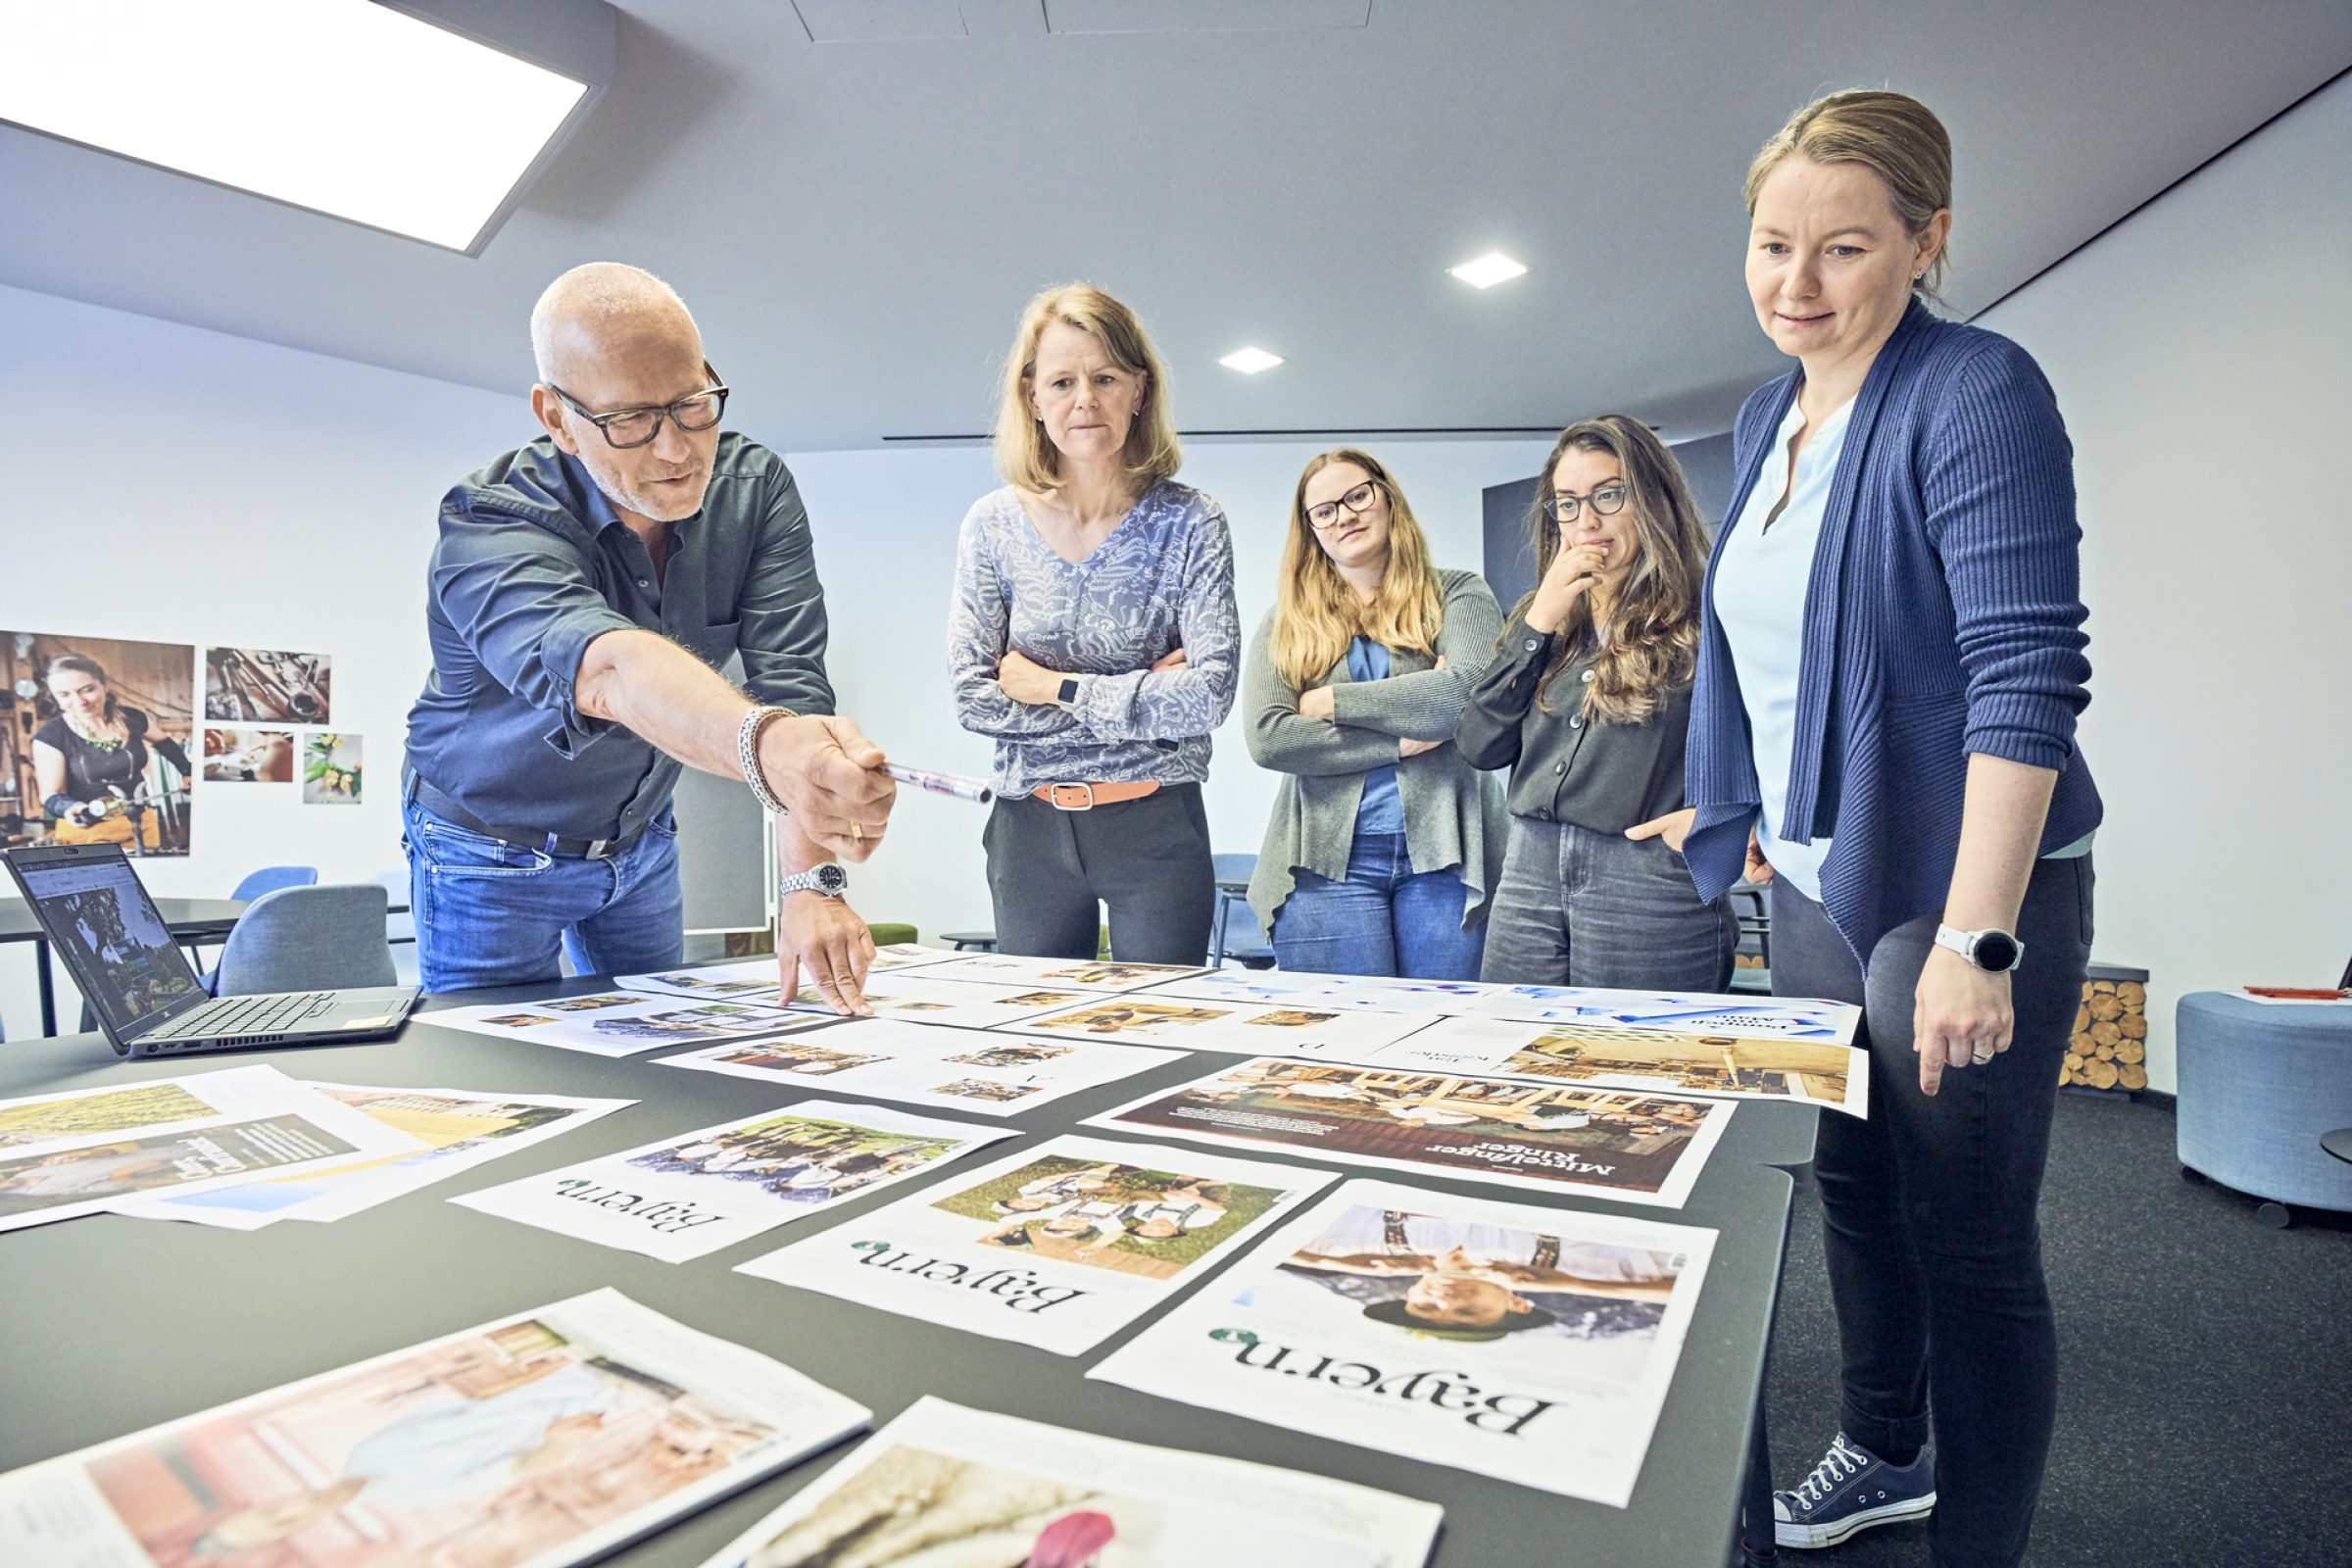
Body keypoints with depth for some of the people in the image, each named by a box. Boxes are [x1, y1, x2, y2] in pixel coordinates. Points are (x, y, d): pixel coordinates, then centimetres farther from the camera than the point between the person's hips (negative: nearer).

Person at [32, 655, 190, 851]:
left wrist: (187, 773, 18)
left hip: (141, 825, 3)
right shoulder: (50, 736, -11)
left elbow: (164, 742, 19)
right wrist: (69, 808, -32)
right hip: (87, 831, -3)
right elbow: (51, 795, -12)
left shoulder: (132, 718, -2)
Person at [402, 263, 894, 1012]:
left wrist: (810, 882, -41)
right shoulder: (489, 526, -30)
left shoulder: (756, 486, -18)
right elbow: (607, 669, -51)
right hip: (493, 852, -3)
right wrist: (767, 745, -73)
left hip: (641, 839, 3)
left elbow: (788, 674, -28)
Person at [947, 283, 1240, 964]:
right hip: (1030, 828, 2)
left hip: (1155, 825, -1)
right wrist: (1141, 699, -10)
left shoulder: (1190, 521, -4)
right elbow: (972, 699, -6)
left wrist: (1058, 687, -11)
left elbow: (1210, 693, -13)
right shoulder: (993, 525, -1)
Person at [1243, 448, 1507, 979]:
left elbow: (1471, 693, -12)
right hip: (1326, 861, 1)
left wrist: (1328, 701, -6)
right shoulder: (1286, 621, 10)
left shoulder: (1458, 594, 8)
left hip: (1445, 854, 0)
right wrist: (1402, 740, -8)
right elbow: (1267, 738, -4)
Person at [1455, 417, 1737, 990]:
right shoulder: (1544, 612, 14)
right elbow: (1480, 747, 4)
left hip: (1653, 877, -4)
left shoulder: (1704, 617, -1)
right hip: (1531, 872, 5)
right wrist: (1539, 624, -2)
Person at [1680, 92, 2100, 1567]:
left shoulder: (1978, 392, -13)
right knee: (1852, 1189, 19)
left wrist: (1974, 940, -25)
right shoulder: (1768, 419, 11)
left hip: (1960, 889, -7)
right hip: (1817, 883, 8)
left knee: (1969, 1240, 4)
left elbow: (2027, 673, -21)